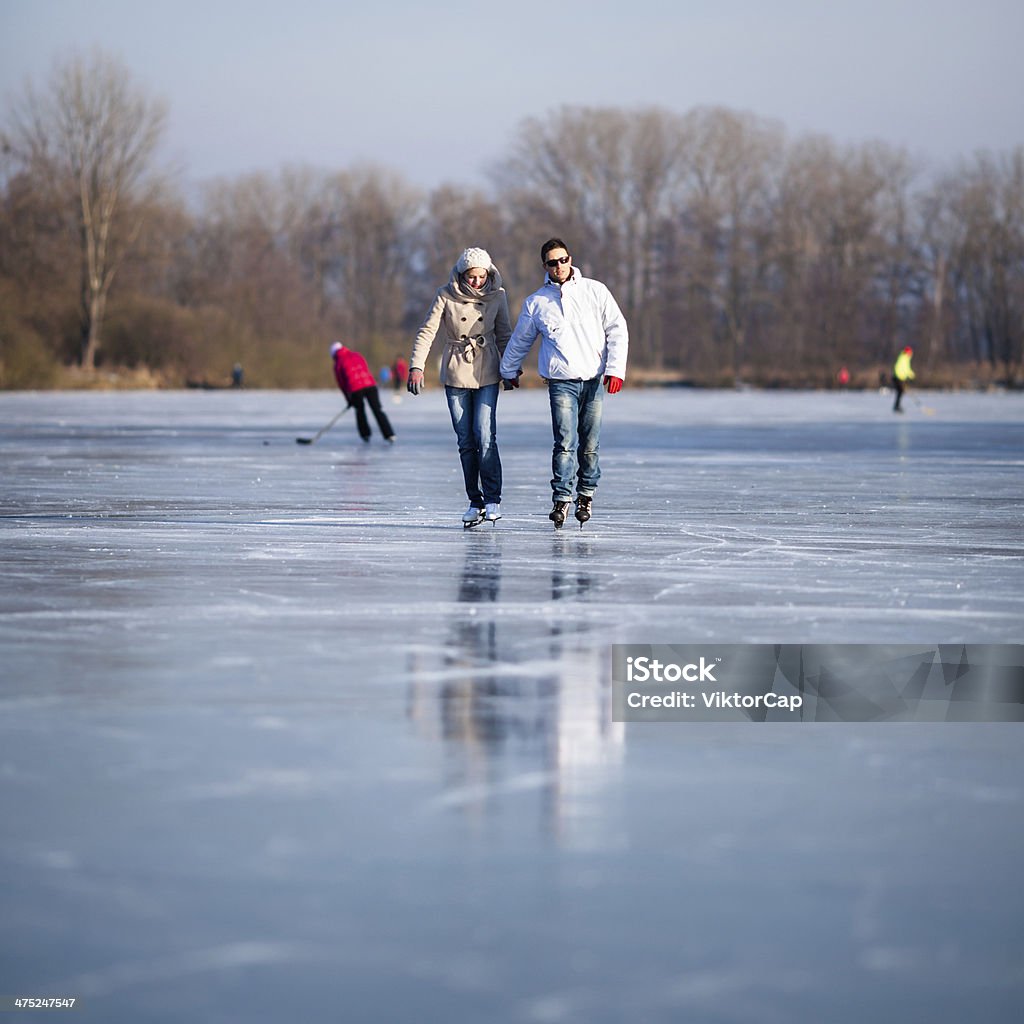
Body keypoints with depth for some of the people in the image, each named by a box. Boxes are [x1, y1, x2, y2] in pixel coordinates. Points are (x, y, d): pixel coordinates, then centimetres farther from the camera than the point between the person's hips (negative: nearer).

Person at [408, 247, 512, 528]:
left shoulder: (497, 296, -1)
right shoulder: (446, 296, -6)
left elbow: (504, 335, 10)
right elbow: (426, 332, -7)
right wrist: (416, 366, -17)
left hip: (486, 375, 0)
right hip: (455, 375, 0)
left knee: (485, 437, -11)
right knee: (466, 441, 3)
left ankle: (492, 499, -4)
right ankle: (475, 502, 11)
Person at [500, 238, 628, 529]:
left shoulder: (595, 291, 5)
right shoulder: (536, 302, 7)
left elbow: (617, 330, 5)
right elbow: (520, 340, 22)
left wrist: (615, 369, -5)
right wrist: (509, 371, 32)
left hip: (595, 379, 0)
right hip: (561, 382, 0)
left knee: (590, 445, 2)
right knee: (565, 443, -12)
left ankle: (586, 494, 18)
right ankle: (561, 499, -8)